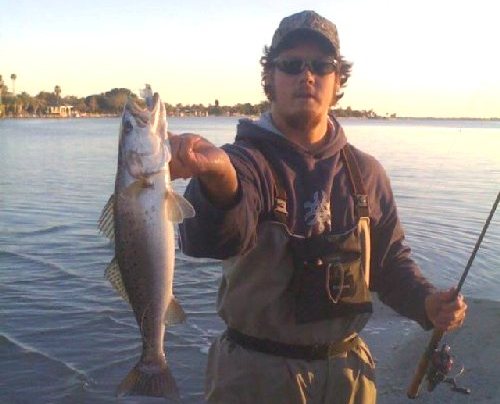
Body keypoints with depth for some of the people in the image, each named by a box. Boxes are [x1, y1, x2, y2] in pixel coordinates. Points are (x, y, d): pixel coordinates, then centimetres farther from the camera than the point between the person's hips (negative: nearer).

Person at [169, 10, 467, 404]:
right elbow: (210, 238, -35)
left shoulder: (365, 172, 0)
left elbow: (390, 257, 10)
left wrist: (425, 300, -9)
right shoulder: (243, 160, -14)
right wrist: (218, 178, -56)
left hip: (348, 371, 4)